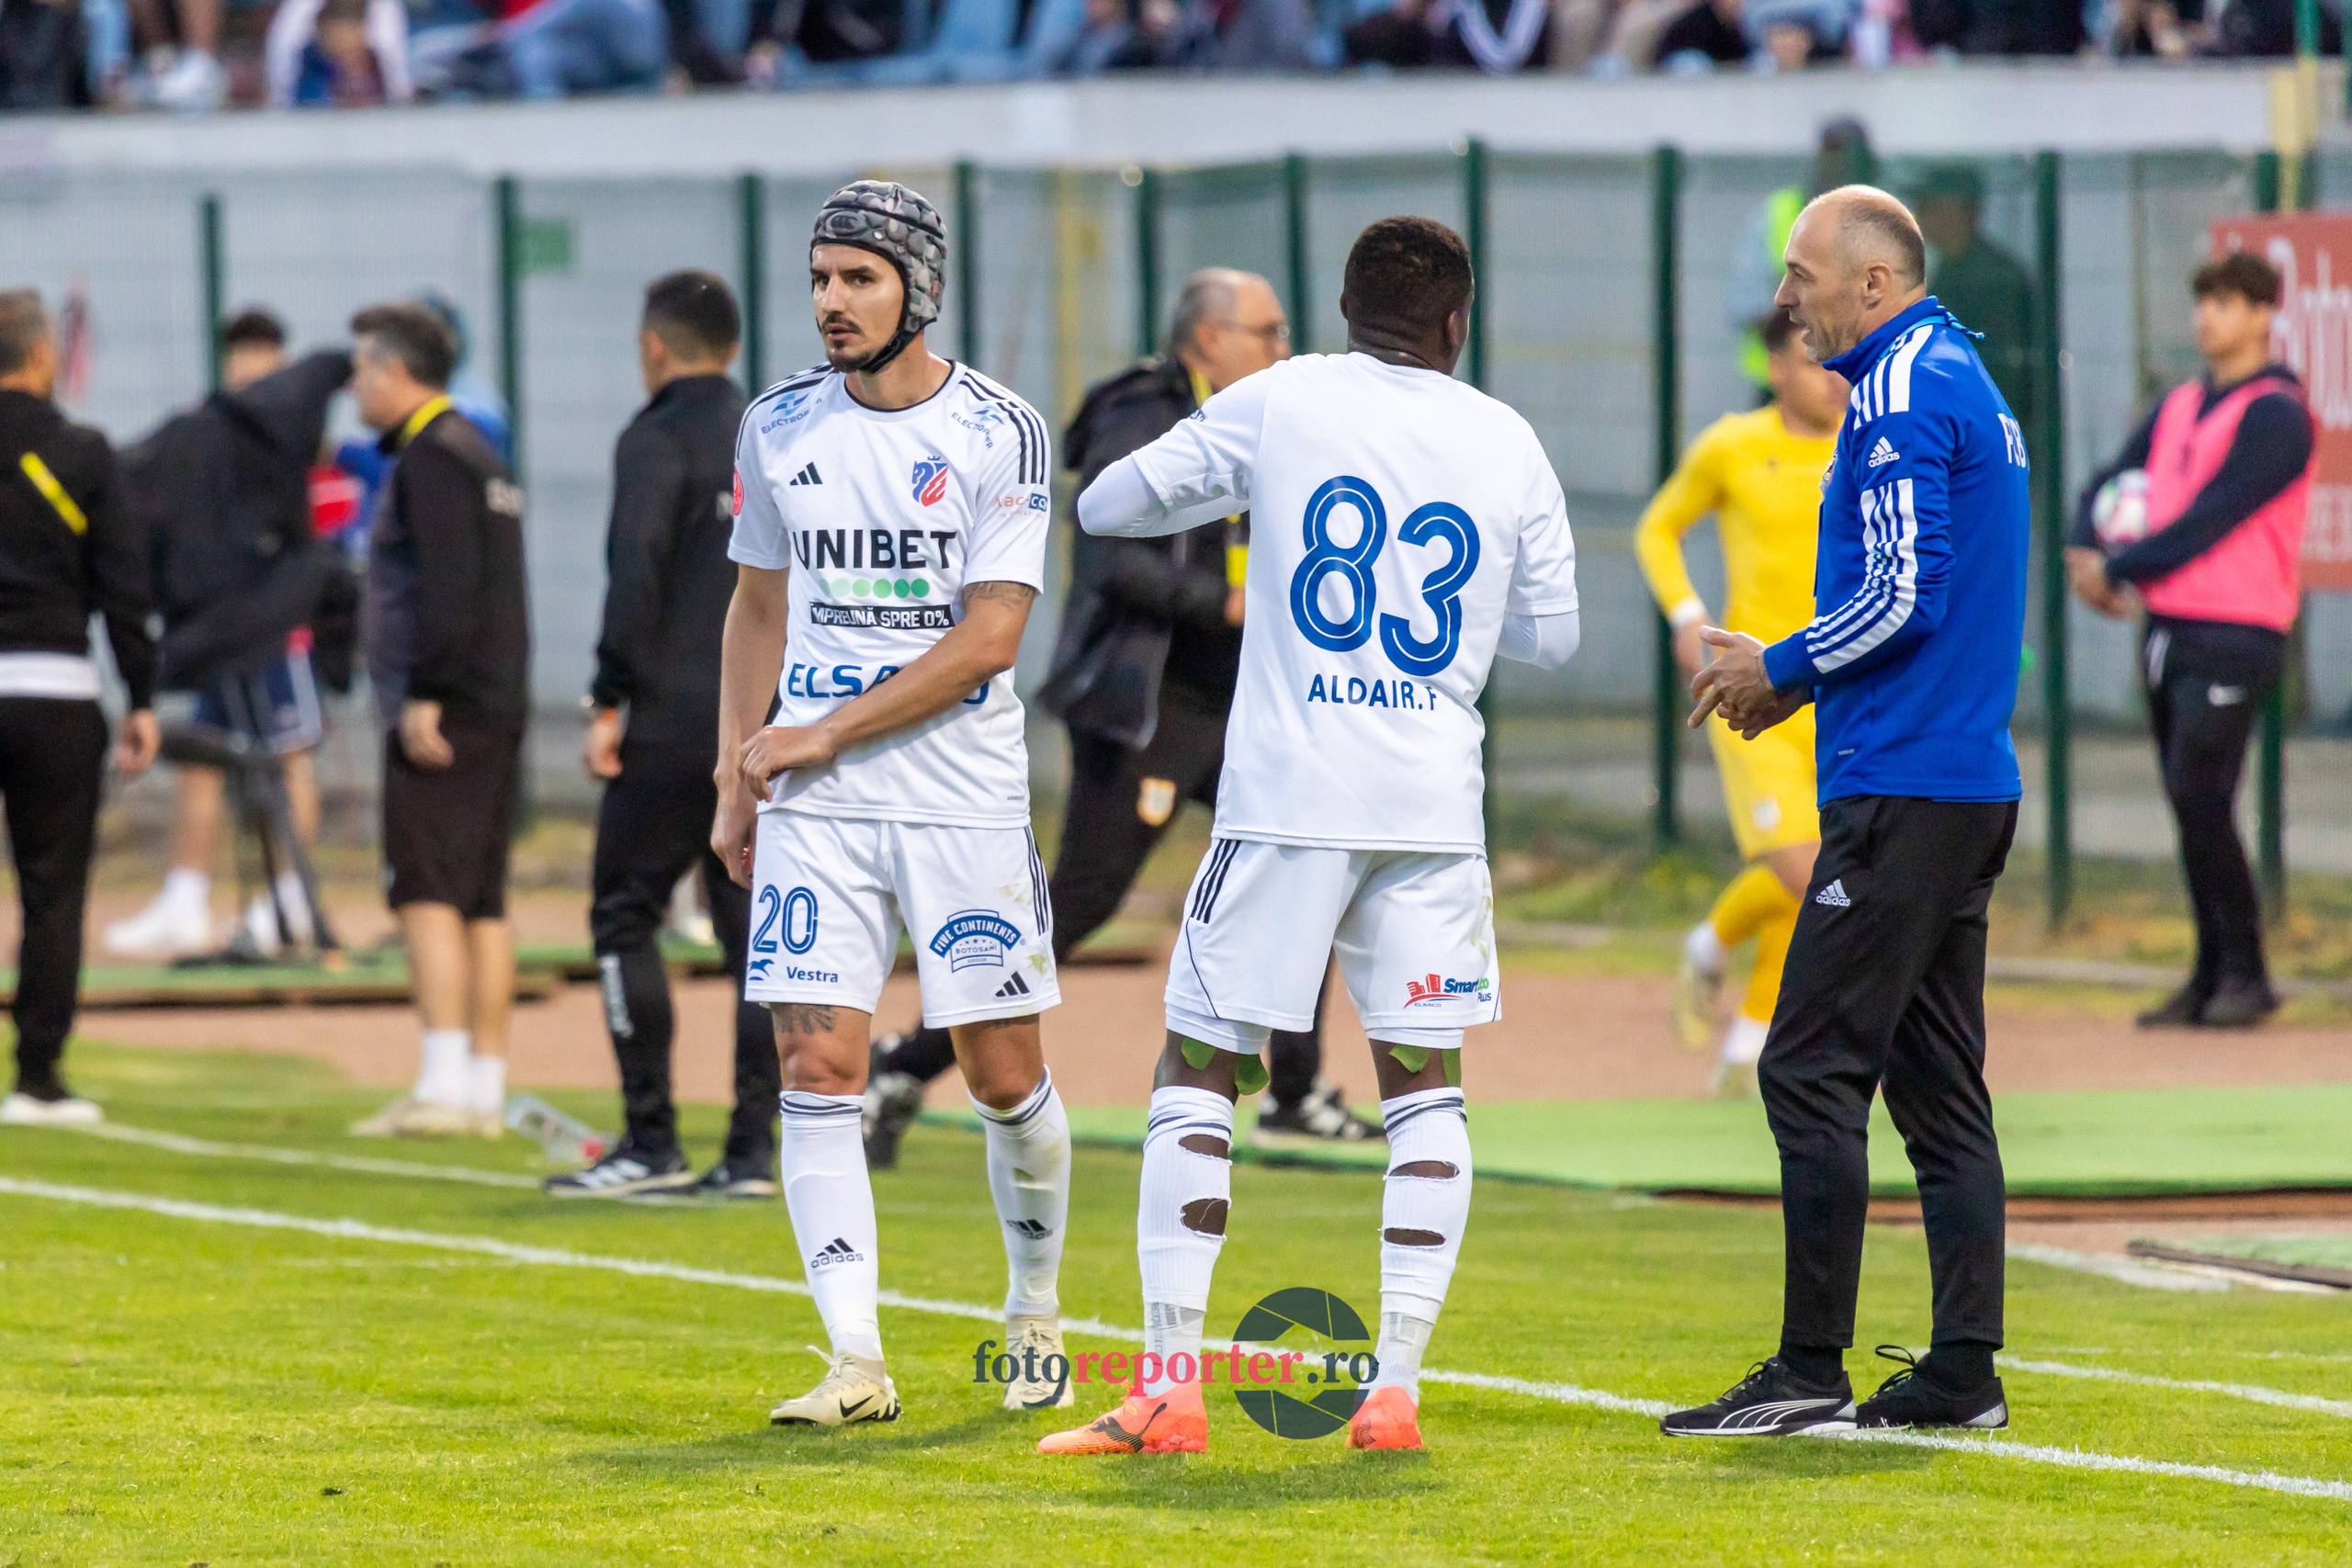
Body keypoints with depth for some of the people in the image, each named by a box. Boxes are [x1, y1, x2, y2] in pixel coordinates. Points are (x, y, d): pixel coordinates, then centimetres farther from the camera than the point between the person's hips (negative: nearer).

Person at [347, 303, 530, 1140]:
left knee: (426, 891, -12)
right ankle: (485, 1088, 8)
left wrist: (426, 694, -21)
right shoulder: (479, 455, 20)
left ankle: (444, 1084, -19)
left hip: (446, 706, -10)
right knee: (481, 900, 9)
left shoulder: (432, 456, -10)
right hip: (500, 701, 10)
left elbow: (448, 585, -19)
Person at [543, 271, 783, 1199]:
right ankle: (752, 1150, 2)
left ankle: (651, 1144, -4)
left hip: (676, 728, -6)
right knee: (756, 929, 6)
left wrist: (609, 701, -12)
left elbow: (635, 577, -15)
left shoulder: (659, 441, -6)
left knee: (624, 916, 1)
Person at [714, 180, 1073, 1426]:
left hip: (966, 798, -3)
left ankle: (1035, 1313, 27)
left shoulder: (999, 434, -7)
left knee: (1005, 1077, 3)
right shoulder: (781, 427, 7)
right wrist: (736, 784, 10)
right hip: (814, 806, 3)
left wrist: (823, 733, -13)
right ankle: (856, 1363, -9)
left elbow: (989, 637, -12)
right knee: (818, 1071, -8)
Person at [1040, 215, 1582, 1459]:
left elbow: (1108, 504, 7)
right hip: (1434, 804, 2)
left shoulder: (1278, 403, 1)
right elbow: (1551, 635, 14)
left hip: (1289, 796, -2)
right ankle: (1396, 1389, 0)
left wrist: (1231, 495, 24)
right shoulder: (1506, 444, 7)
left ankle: (1168, 1387, -3)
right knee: (1424, 1082, 10)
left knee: (1197, 1073, 4)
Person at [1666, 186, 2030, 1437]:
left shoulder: (1901, 396, -12)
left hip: (1900, 792, -10)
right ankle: (1963, 1372, 9)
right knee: (1936, 1079, 10)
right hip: (1971, 781, 10)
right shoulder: (1967, 382, 19)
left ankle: (1810, 1369, -11)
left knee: (1812, 1069, -9)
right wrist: (1800, 677, 15)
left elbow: (1901, 597, -19)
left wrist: (1779, 669, -6)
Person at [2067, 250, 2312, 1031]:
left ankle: (2245, 975, -7)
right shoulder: (2179, 408, 17)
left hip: (2233, 637, -7)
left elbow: (2210, 520, -15)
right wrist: (2085, 552, -5)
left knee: (2200, 801, -15)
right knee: (2190, 809, 7)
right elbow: (2111, 486, 16)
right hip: (2167, 629, 8)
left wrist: (2119, 569, -11)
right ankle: (2211, 976, 12)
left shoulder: (2274, 415, -8)